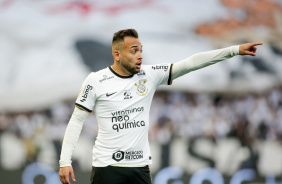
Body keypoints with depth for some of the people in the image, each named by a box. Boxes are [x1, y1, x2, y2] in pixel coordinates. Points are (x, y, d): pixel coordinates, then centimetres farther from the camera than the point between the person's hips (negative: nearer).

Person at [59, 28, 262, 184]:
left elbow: (190, 63, -2)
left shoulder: (150, 75, 3)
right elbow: (77, 121, -1)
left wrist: (236, 50, -8)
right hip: (107, 166, -3)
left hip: (140, 166, 3)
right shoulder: (95, 81, -4)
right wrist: (65, 162, -7)